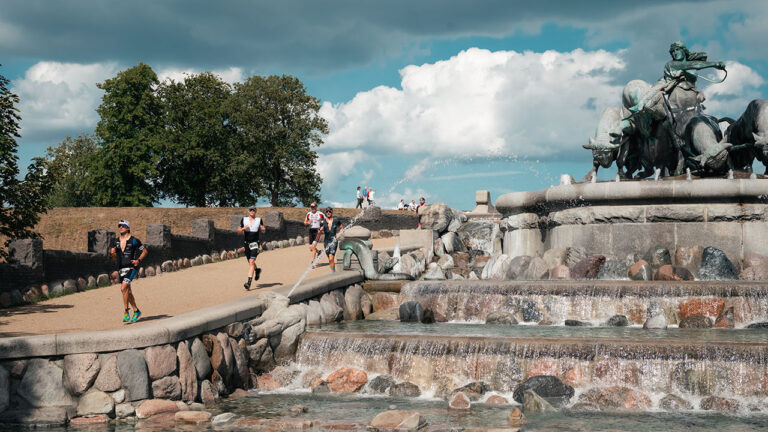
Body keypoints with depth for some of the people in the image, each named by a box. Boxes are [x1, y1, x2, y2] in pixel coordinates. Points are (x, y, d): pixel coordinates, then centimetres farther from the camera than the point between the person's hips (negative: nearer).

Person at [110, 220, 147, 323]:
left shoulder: (134, 241, -6)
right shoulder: (117, 241, 11)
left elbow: (145, 251, 2)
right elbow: (115, 258, 20)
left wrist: (138, 260, -11)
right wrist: (112, 253, -2)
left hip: (130, 268, -7)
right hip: (121, 268, 7)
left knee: (124, 288, -22)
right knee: (128, 291, 13)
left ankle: (126, 313, -15)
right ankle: (136, 311, 27)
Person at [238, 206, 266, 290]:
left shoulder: (259, 220, 4)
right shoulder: (244, 220, 5)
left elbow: (262, 231, 15)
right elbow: (238, 231, 8)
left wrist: (263, 229, -8)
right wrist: (243, 228, -13)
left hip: (255, 243, -3)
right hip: (246, 243, 3)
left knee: (251, 262, -16)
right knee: (250, 262, 16)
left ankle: (249, 282, -22)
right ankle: (257, 270, 50)